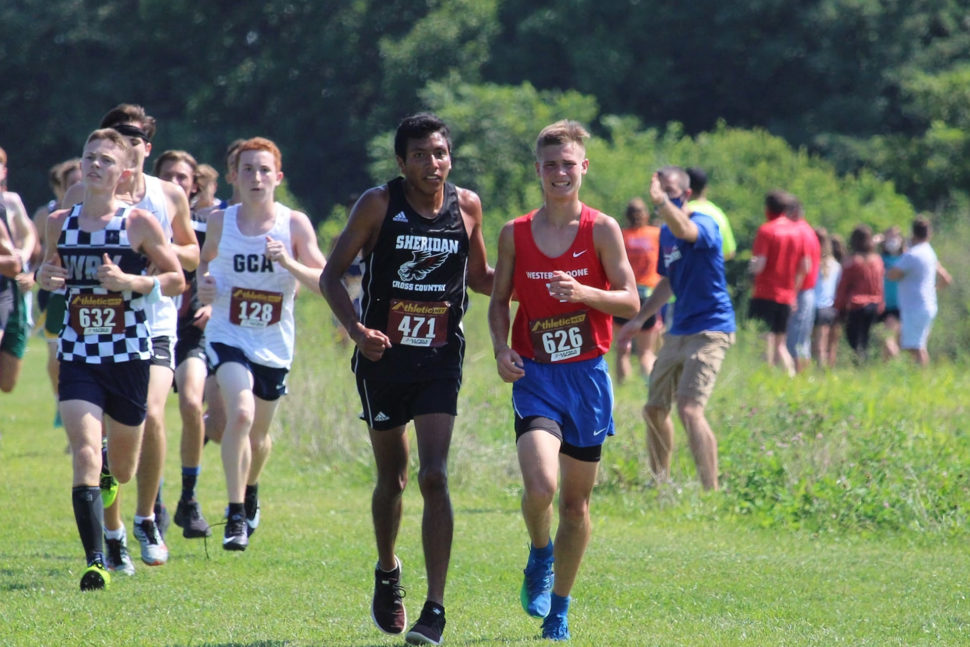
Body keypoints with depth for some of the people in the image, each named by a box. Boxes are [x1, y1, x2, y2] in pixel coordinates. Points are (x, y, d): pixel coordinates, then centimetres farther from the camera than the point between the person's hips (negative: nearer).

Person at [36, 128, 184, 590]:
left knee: (122, 470, 12)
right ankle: (95, 561, -15)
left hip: (128, 357, -1)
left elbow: (176, 280, -1)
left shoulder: (139, 223, -5)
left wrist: (130, 282, -18)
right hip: (77, 357, 1)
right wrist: (45, 277, -5)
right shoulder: (60, 223, 4)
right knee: (85, 455, -16)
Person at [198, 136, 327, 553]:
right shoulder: (220, 222, -2)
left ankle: (250, 491, 49)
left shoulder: (295, 225, -6)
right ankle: (235, 515, -21)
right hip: (228, 336, -1)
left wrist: (290, 264, -26)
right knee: (240, 414, -25)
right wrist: (202, 285, -4)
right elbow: (205, 260, 18)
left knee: (260, 432, 16)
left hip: (275, 345, 2)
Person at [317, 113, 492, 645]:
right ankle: (387, 574, 40)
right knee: (392, 478, 12)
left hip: (440, 360, 1)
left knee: (434, 476, -13)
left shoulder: (467, 206, 2)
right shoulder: (379, 204, -6)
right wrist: (356, 328, -21)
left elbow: (478, 278, 16)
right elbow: (331, 275, -4)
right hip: (383, 357, 0)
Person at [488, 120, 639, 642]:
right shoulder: (515, 234, 3)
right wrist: (501, 349, -5)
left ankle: (559, 609, 22)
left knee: (576, 500, 6)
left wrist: (584, 293, -20)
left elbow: (631, 301, -2)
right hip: (535, 377, 0)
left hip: (586, 376, 0)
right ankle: (540, 557, 11)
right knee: (540, 485, -22)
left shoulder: (601, 230, -1)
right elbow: (499, 300, 13)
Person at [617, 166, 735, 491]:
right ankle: (660, 481, 29)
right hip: (678, 331, 9)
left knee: (689, 408, -21)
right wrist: (639, 318, 24)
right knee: (654, 409, 12)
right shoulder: (665, 233, 13)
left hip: (709, 330, -9)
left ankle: (711, 491, -19)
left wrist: (662, 202, -58)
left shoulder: (704, 224, -13)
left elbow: (684, 230, -40)